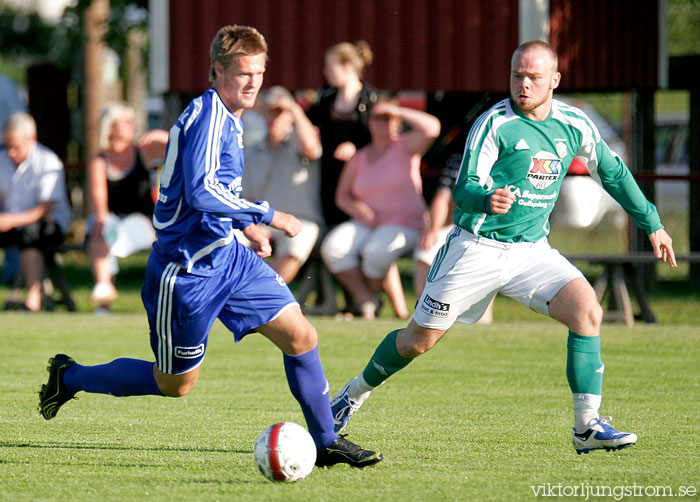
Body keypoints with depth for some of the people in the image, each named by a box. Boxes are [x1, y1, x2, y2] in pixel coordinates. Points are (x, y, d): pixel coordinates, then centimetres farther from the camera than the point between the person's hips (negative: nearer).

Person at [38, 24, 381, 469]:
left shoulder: (227, 116, 12)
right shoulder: (208, 115, -19)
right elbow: (200, 193, -29)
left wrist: (244, 225, 18)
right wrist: (267, 215, -24)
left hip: (228, 256, 9)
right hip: (187, 269, -9)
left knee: (301, 336, -1)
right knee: (176, 383, 6)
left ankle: (326, 442, 9)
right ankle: (71, 377, 25)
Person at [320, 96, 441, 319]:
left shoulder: (405, 146, 0)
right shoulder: (359, 158, 13)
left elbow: (432, 127, -18)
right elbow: (341, 195, 15)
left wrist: (399, 111, -10)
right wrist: (354, 207, -8)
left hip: (403, 225, -4)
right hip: (365, 223, 4)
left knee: (376, 252, -35)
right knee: (333, 246, -24)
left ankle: (372, 296, -4)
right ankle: (365, 302, -18)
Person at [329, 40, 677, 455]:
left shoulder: (574, 125, 1)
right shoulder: (494, 124, -14)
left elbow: (613, 173, 17)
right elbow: (464, 191, -17)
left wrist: (652, 223, 20)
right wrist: (487, 199, -41)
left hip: (532, 250, 4)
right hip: (477, 248, -4)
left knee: (588, 311, -19)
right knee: (420, 339, 3)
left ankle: (587, 426, -15)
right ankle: (357, 392, 30)